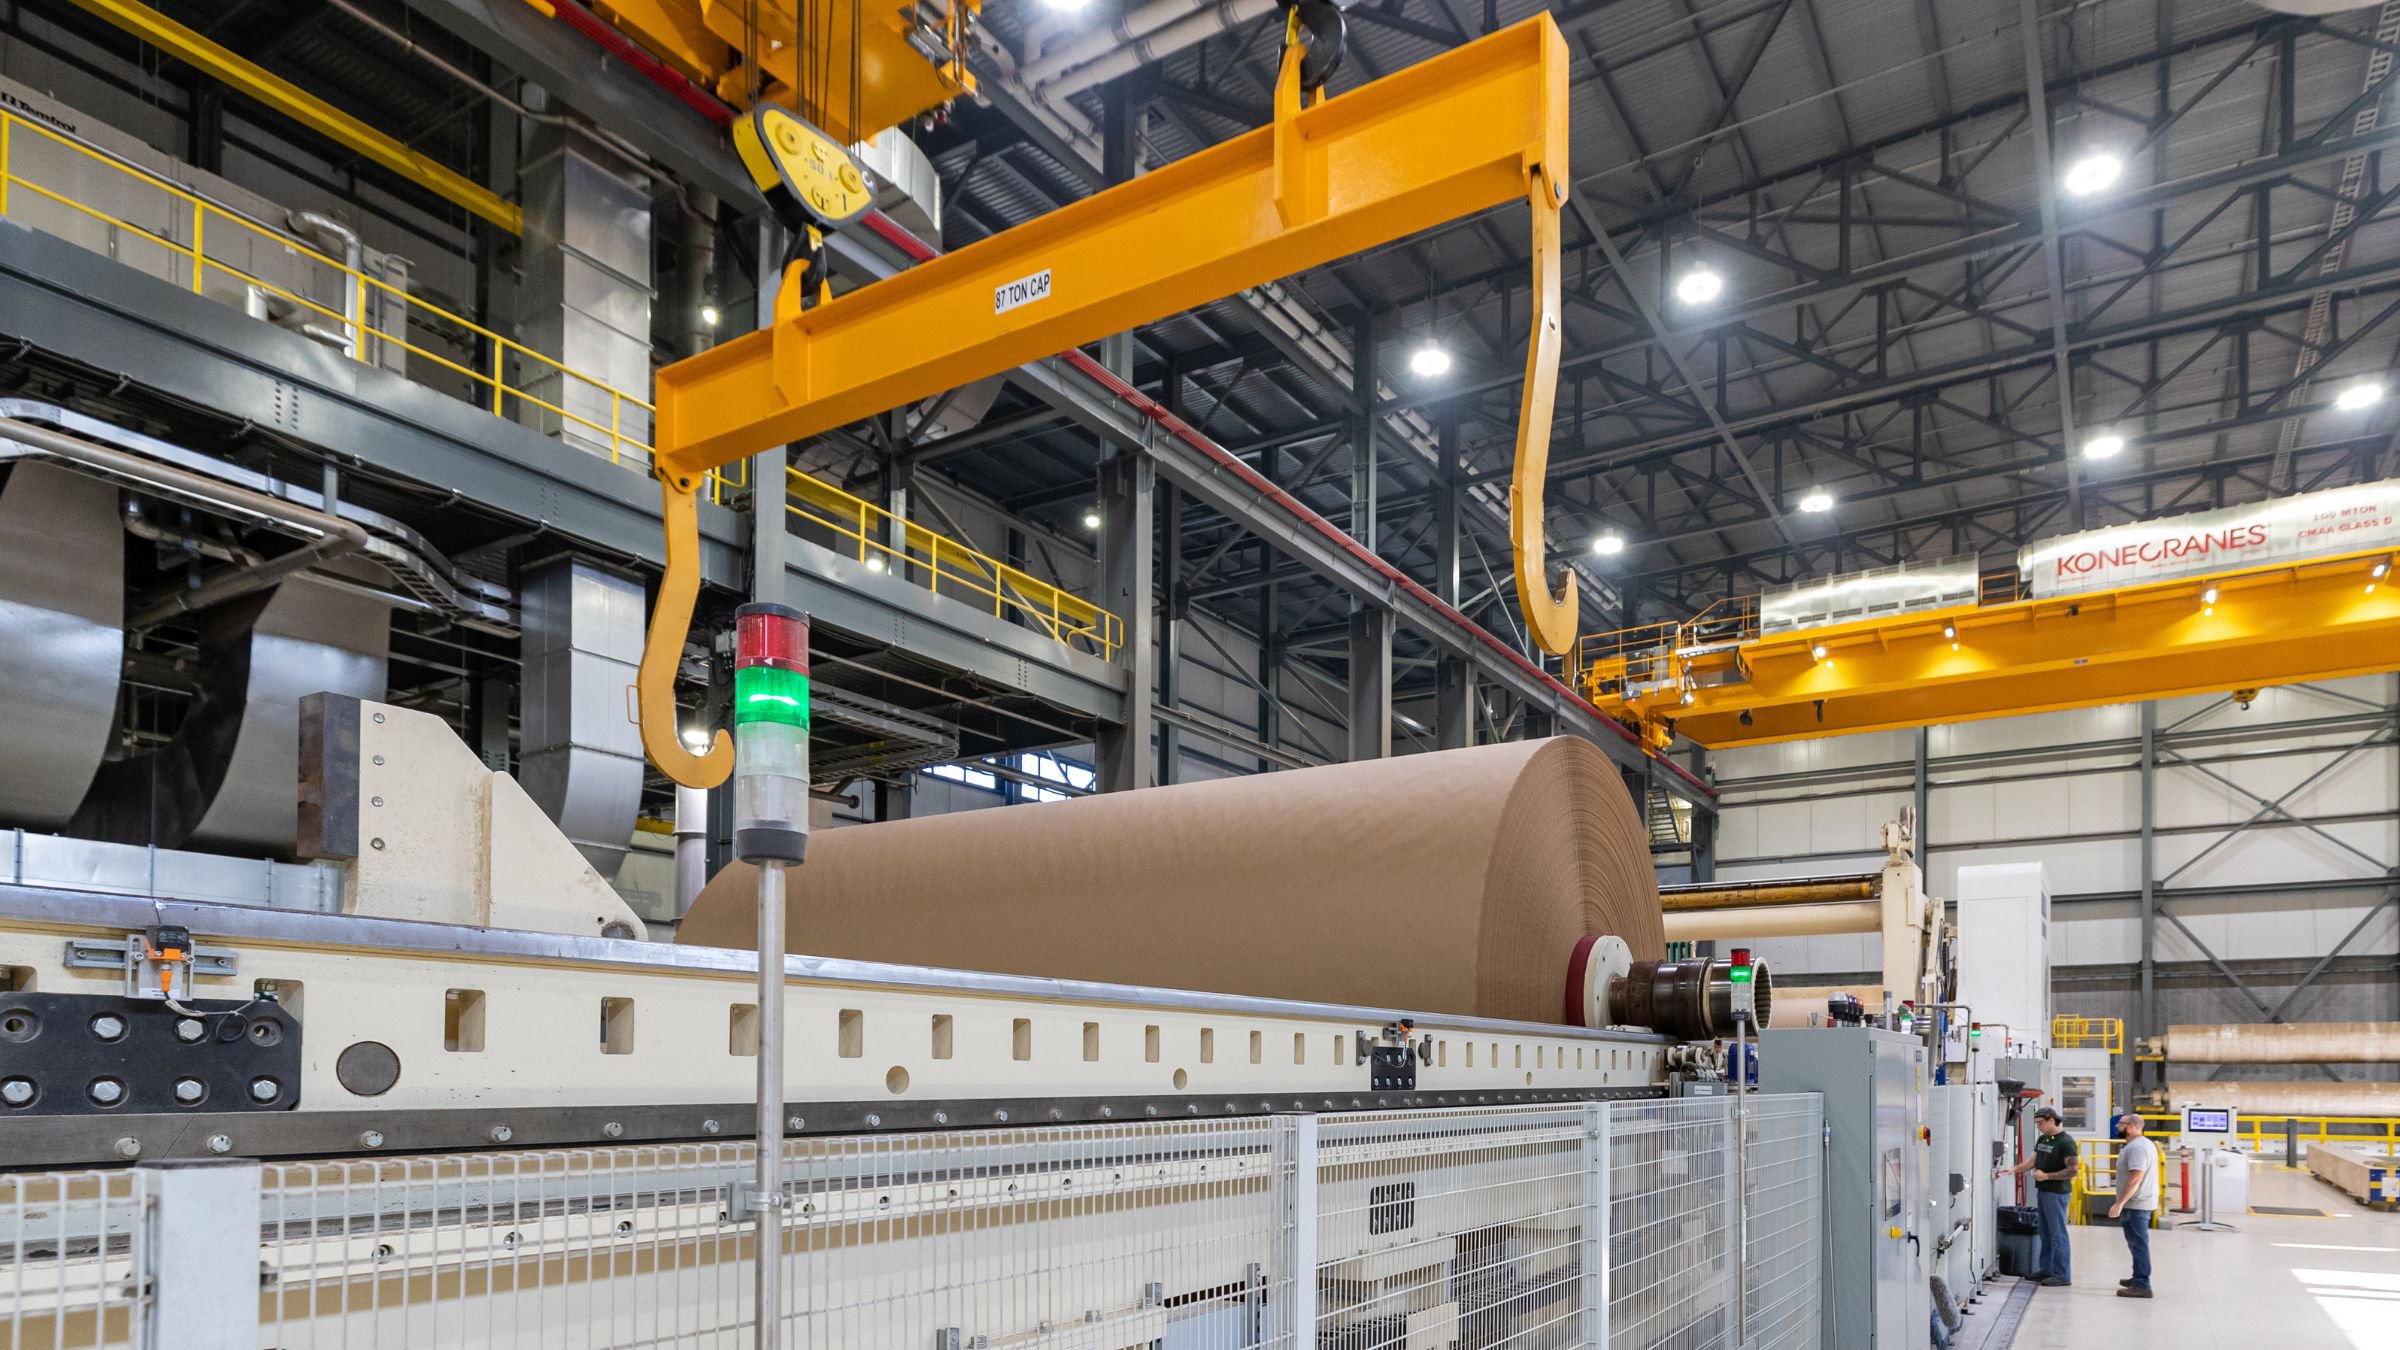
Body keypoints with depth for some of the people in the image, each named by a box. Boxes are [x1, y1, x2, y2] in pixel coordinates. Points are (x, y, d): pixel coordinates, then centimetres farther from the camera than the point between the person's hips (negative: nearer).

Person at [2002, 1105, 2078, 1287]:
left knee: (2058, 1234, -4)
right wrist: (2014, 1169, -3)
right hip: (2043, 1191, 9)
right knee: (2045, 1233, 15)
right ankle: (2046, 1270, 23)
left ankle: (2063, 1275, 2)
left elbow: (2072, 1171, -19)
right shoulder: (2042, 1139, 12)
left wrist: (2047, 1176, -19)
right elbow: (2031, 1161, 11)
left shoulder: (2065, 1141, -14)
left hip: (2057, 1193, -9)